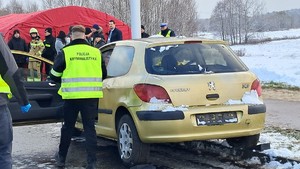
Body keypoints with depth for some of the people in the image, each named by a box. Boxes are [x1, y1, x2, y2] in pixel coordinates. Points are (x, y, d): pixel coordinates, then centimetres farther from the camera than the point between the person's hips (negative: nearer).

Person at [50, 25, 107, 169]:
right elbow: (103, 75, 14)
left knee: (68, 127, 14)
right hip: (91, 96, 1)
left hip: (72, 95, -1)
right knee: (90, 128, 7)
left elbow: (54, 75, 4)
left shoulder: (65, 52, -4)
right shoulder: (96, 52, 4)